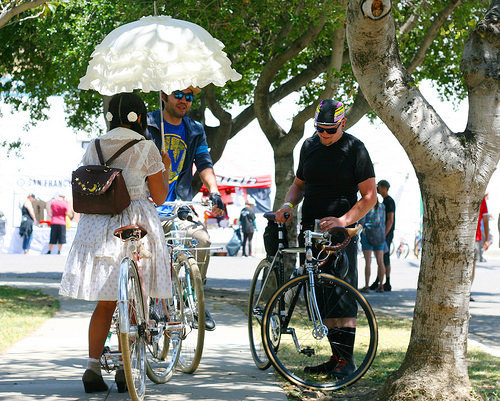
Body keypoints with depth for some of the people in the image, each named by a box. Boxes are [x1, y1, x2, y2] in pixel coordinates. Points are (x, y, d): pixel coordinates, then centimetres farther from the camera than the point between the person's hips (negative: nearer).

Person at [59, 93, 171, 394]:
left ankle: (93, 368, 4)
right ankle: (125, 369, 6)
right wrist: (166, 170, 14)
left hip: (97, 227, 4)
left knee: (105, 303, 11)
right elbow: (159, 197, -1)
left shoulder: (94, 148, 7)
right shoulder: (146, 148, -6)